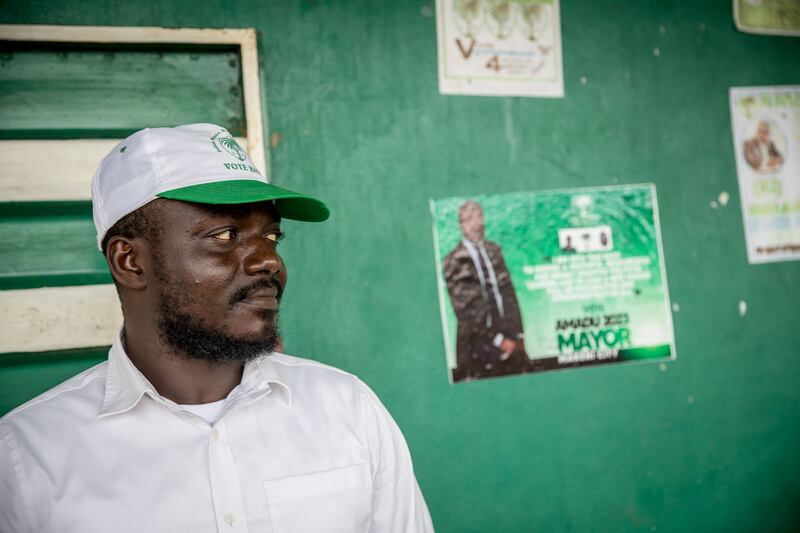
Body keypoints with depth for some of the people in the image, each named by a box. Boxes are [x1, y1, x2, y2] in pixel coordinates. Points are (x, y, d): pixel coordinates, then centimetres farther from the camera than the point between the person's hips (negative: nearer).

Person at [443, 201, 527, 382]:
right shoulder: (454, 261, -7)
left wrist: (517, 334, -1)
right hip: (478, 339, -4)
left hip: (509, 335, 5)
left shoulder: (494, 250, 9)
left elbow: (509, 293, 8)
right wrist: (497, 340, -11)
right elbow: (466, 310, -10)